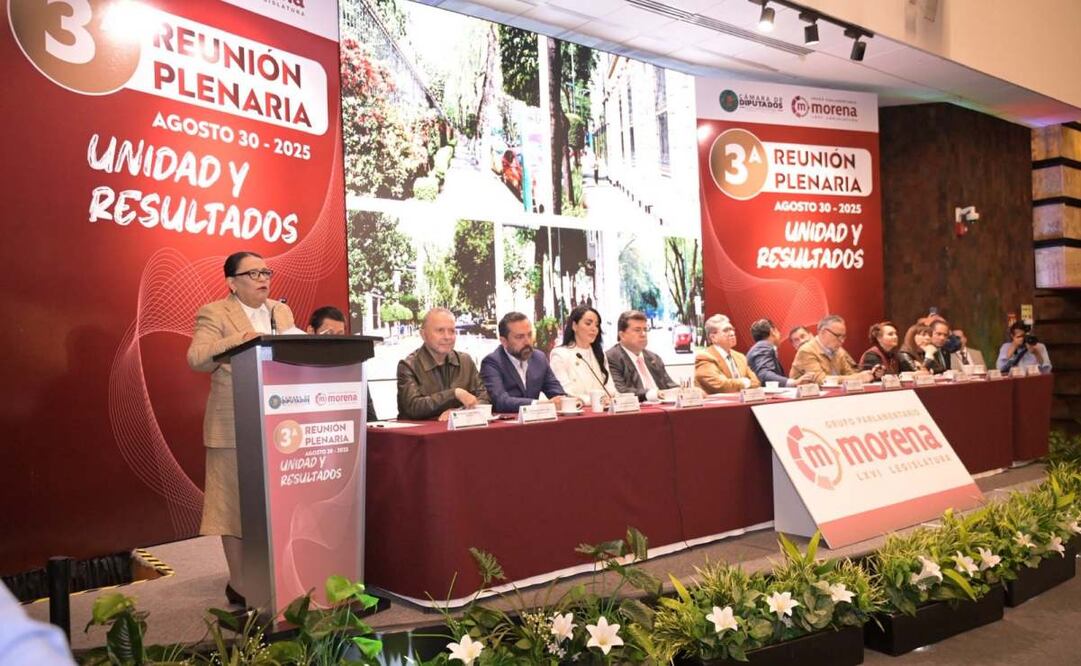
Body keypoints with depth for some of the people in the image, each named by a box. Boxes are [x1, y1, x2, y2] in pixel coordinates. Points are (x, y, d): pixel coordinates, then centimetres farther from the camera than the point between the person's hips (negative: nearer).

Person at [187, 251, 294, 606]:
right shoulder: (214, 314, -3)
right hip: (235, 427, -5)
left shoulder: (282, 311, 15)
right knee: (237, 505, 3)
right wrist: (240, 339, -28)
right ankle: (241, 586, 13)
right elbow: (196, 358, -16)